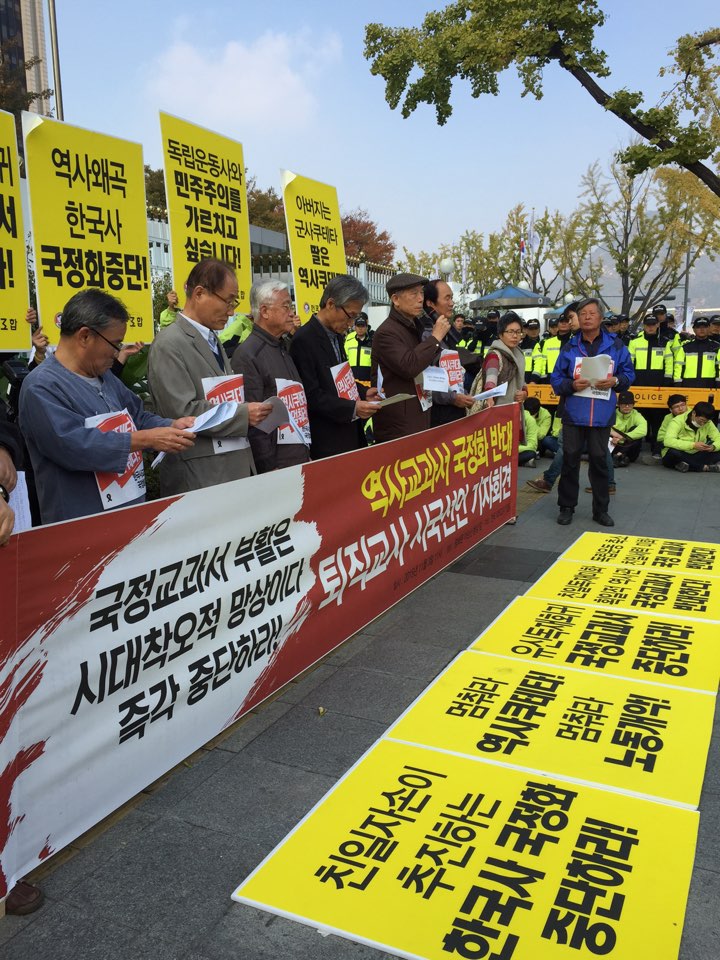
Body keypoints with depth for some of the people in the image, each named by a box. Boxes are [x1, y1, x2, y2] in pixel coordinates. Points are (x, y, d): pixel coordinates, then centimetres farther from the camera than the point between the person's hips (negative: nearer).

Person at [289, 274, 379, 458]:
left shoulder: (336, 336, 14)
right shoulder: (304, 340, -14)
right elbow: (310, 395, -19)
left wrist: (363, 395, 8)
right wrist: (352, 408, -23)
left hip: (348, 435, 9)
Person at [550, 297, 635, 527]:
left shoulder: (616, 345, 5)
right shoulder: (569, 347, 5)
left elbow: (629, 373, 9)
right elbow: (556, 378, 5)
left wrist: (615, 381, -11)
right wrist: (571, 385, -14)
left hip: (602, 415, 0)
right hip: (573, 413, 0)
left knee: (599, 460, 7)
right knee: (570, 459, 3)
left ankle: (601, 509, 19)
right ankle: (566, 506, 16)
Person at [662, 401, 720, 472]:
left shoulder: (708, 423, -4)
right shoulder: (678, 421, -19)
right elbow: (668, 441, -34)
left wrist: (713, 447, -28)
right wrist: (693, 445, -41)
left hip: (694, 456, 4)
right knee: (673, 452, -39)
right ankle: (705, 467, -26)